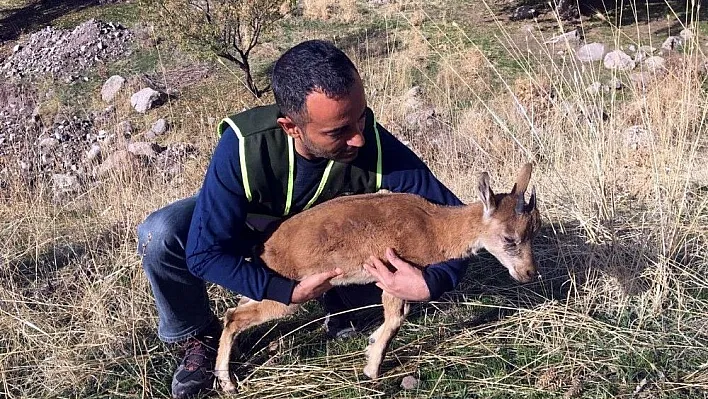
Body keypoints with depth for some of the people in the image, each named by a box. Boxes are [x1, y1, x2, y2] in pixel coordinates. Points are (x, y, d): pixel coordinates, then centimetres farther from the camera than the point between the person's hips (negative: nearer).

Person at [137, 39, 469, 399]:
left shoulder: (378, 149, -34)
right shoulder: (244, 145, -39)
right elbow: (205, 252, -33)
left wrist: (430, 283, -44)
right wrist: (288, 293, -39)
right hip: (249, 225, -1)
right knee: (160, 236, -30)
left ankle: (338, 299, 9)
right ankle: (198, 336, -1)